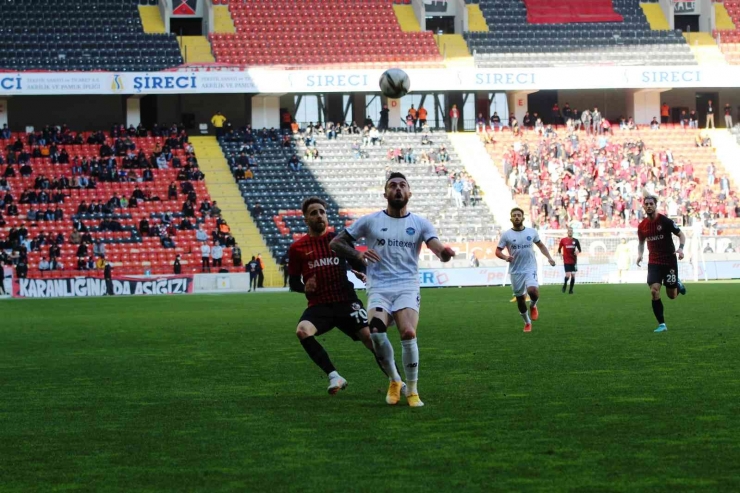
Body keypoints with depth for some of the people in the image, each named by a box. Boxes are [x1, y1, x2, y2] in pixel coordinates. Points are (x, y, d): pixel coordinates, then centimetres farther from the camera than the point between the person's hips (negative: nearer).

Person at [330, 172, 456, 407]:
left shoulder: (420, 223, 9)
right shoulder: (370, 221, 8)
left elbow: (439, 251, -4)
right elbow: (336, 243, 11)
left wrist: (446, 253, -29)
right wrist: (358, 254, -8)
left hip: (407, 287, 0)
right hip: (379, 289, 0)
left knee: (408, 333, -26)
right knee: (376, 332, -28)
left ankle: (412, 391, -6)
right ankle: (394, 381, -1)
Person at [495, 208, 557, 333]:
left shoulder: (532, 232, 3)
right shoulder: (506, 235, -2)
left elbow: (540, 245, 18)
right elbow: (498, 251, 1)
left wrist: (549, 257, 5)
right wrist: (505, 257, -20)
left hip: (530, 269, -1)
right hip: (516, 271, 1)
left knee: (532, 290, -28)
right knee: (520, 299, 7)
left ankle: (533, 306, 7)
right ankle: (527, 323, 29)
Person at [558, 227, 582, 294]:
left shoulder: (575, 241, 3)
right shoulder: (563, 240, -1)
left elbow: (579, 250, 9)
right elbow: (559, 249, 11)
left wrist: (577, 252, -13)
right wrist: (560, 254, -6)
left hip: (574, 260, 2)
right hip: (566, 261, -2)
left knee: (573, 275, 2)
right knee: (568, 275, -13)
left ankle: (571, 290, 15)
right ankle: (565, 285, 16)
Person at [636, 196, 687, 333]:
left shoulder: (665, 221, -12)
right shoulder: (642, 226, 0)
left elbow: (681, 234, -5)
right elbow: (641, 242, 17)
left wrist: (681, 248, -22)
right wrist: (640, 254, -2)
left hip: (669, 261, -3)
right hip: (654, 262, 3)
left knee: (672, 295, 4)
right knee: (654, 291, -16)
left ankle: (677, 285, 43)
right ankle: (661, 324, -8)